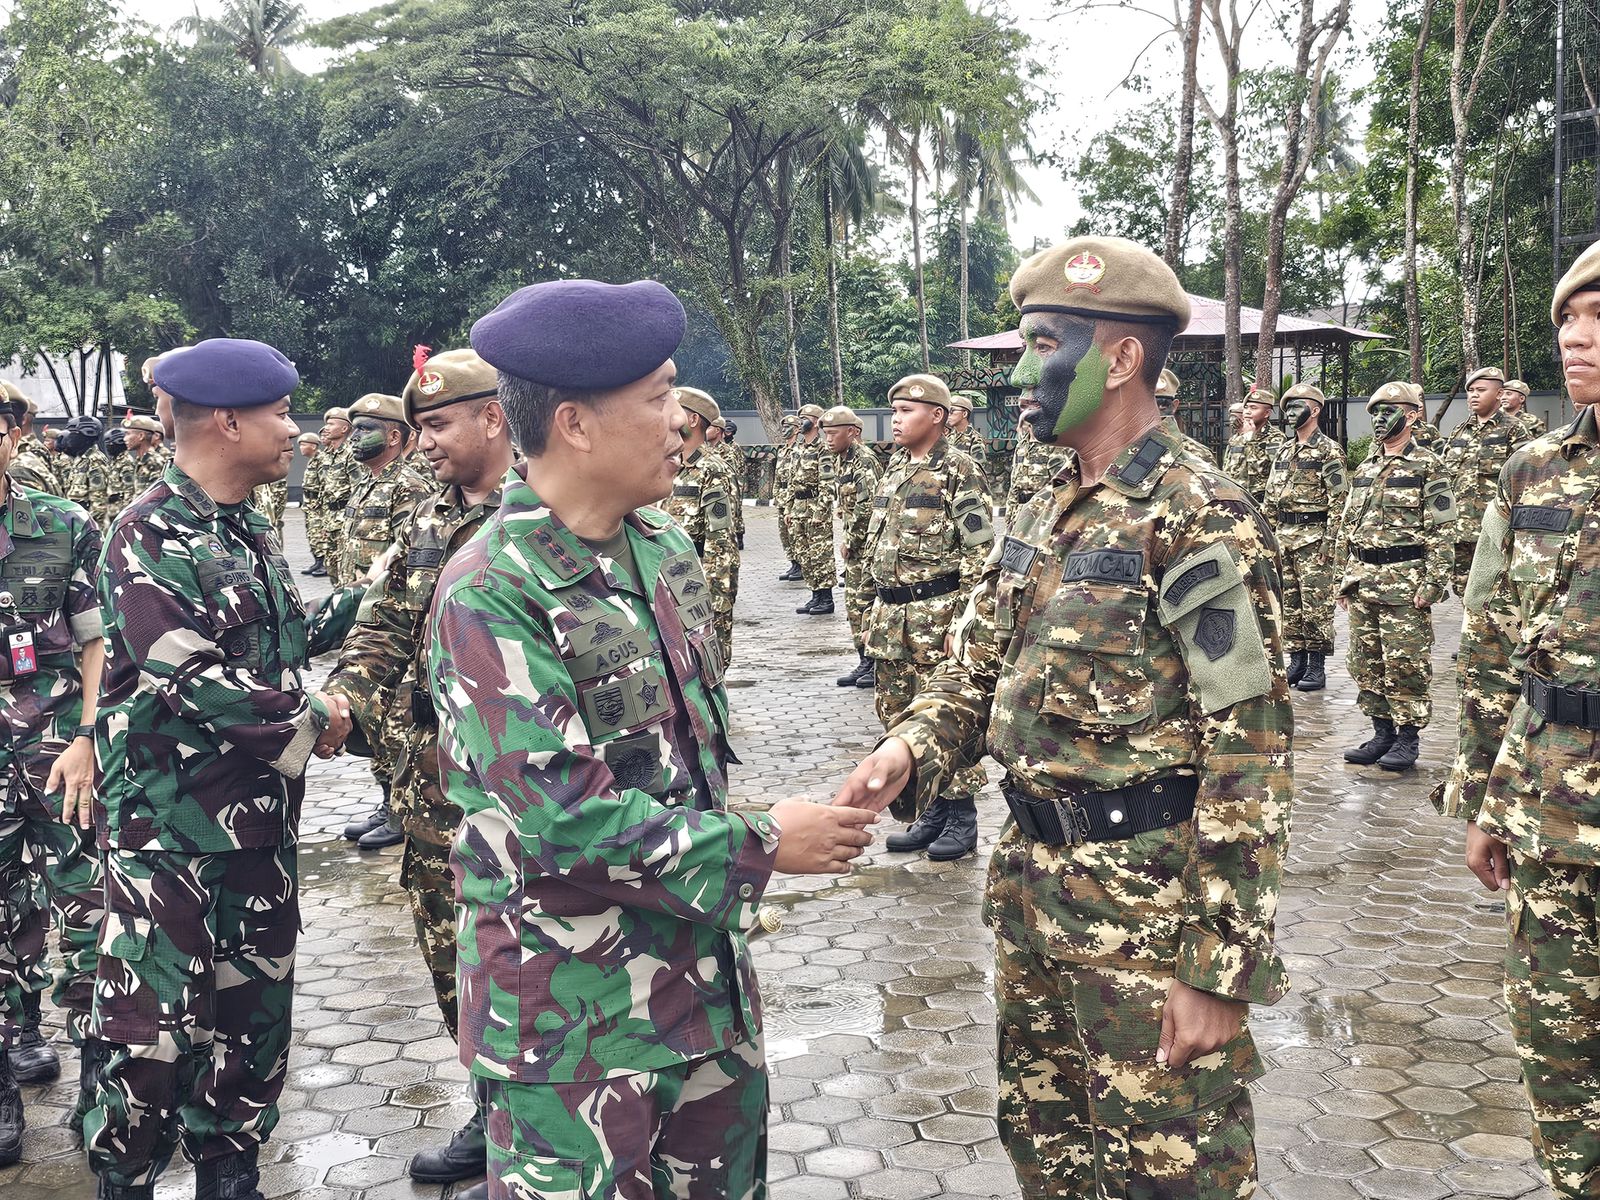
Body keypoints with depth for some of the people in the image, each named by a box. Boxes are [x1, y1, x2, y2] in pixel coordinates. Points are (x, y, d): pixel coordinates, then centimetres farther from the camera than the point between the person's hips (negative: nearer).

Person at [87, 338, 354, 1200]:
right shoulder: (149, 535, -15)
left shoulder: (254, 534, 10)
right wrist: (310, 724, -13)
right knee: (158, 1022, -1)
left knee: (253, 1006, 14)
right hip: (169, 824, -7)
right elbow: (188, 681, -22)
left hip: (258, 819, 8)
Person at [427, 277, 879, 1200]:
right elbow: (562, 816, -24)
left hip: (703, 967, 7)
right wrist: (762, 847, -17)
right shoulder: (490, 595, -20)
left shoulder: (666, 546, 3)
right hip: (574, 1010, -7)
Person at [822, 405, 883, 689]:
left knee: (867, 604, -6)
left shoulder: (864, 461, -15)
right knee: (854, 604, 13)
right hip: (855, 547, 10)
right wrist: (847, 540, 9)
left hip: (868, 547, -10)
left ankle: (879, 665, 1)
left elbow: (867, 507, -24)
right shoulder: (845, 460, 14)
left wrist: (849, 541, -15)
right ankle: (865, 663, 20)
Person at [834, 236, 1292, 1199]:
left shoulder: (1201, 520, -16)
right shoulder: (1046, 517, 10)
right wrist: (912, 748, -7)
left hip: (1152, 898, -8)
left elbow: (1250, 752, -19)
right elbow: (978, 669, 15)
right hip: (1032, 888, 8)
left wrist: (1223, 965, -20)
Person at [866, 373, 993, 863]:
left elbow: (980, 553, -13)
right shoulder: (895, 469, 14)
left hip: (936, 613, -8)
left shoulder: (958, 471, -9)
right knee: (897, 714, 11)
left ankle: (961, 818, 10)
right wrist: (878, 608, 18)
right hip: (892, 614, 8)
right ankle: (933, 810, 22)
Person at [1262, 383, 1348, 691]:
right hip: (1283, 536, 7)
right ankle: (1296, 660, 17)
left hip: (1313, 537, -7)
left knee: (1316, 603, -3)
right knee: (1289, 603, 9)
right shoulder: (1284, 451, 16)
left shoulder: (1329, 451, -6)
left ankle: (1317, 667, 2)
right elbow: (1271, 498, 19)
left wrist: (1330, 540, -17)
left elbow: (1339, 499, -11)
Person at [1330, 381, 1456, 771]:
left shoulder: (1428, 468, -4)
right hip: (1362, 584, 7)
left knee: (1405, 664, -3)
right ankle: (1382, 732, 20)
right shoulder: (1364, 469, 16)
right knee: (1365, 662, 9)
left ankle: (1408, 738, 8)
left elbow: (1442, 531, -8)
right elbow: (1345, 528, 19)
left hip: (1404, 585, -7)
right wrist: (1344, 578, 14)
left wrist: (1433, 584, -15)